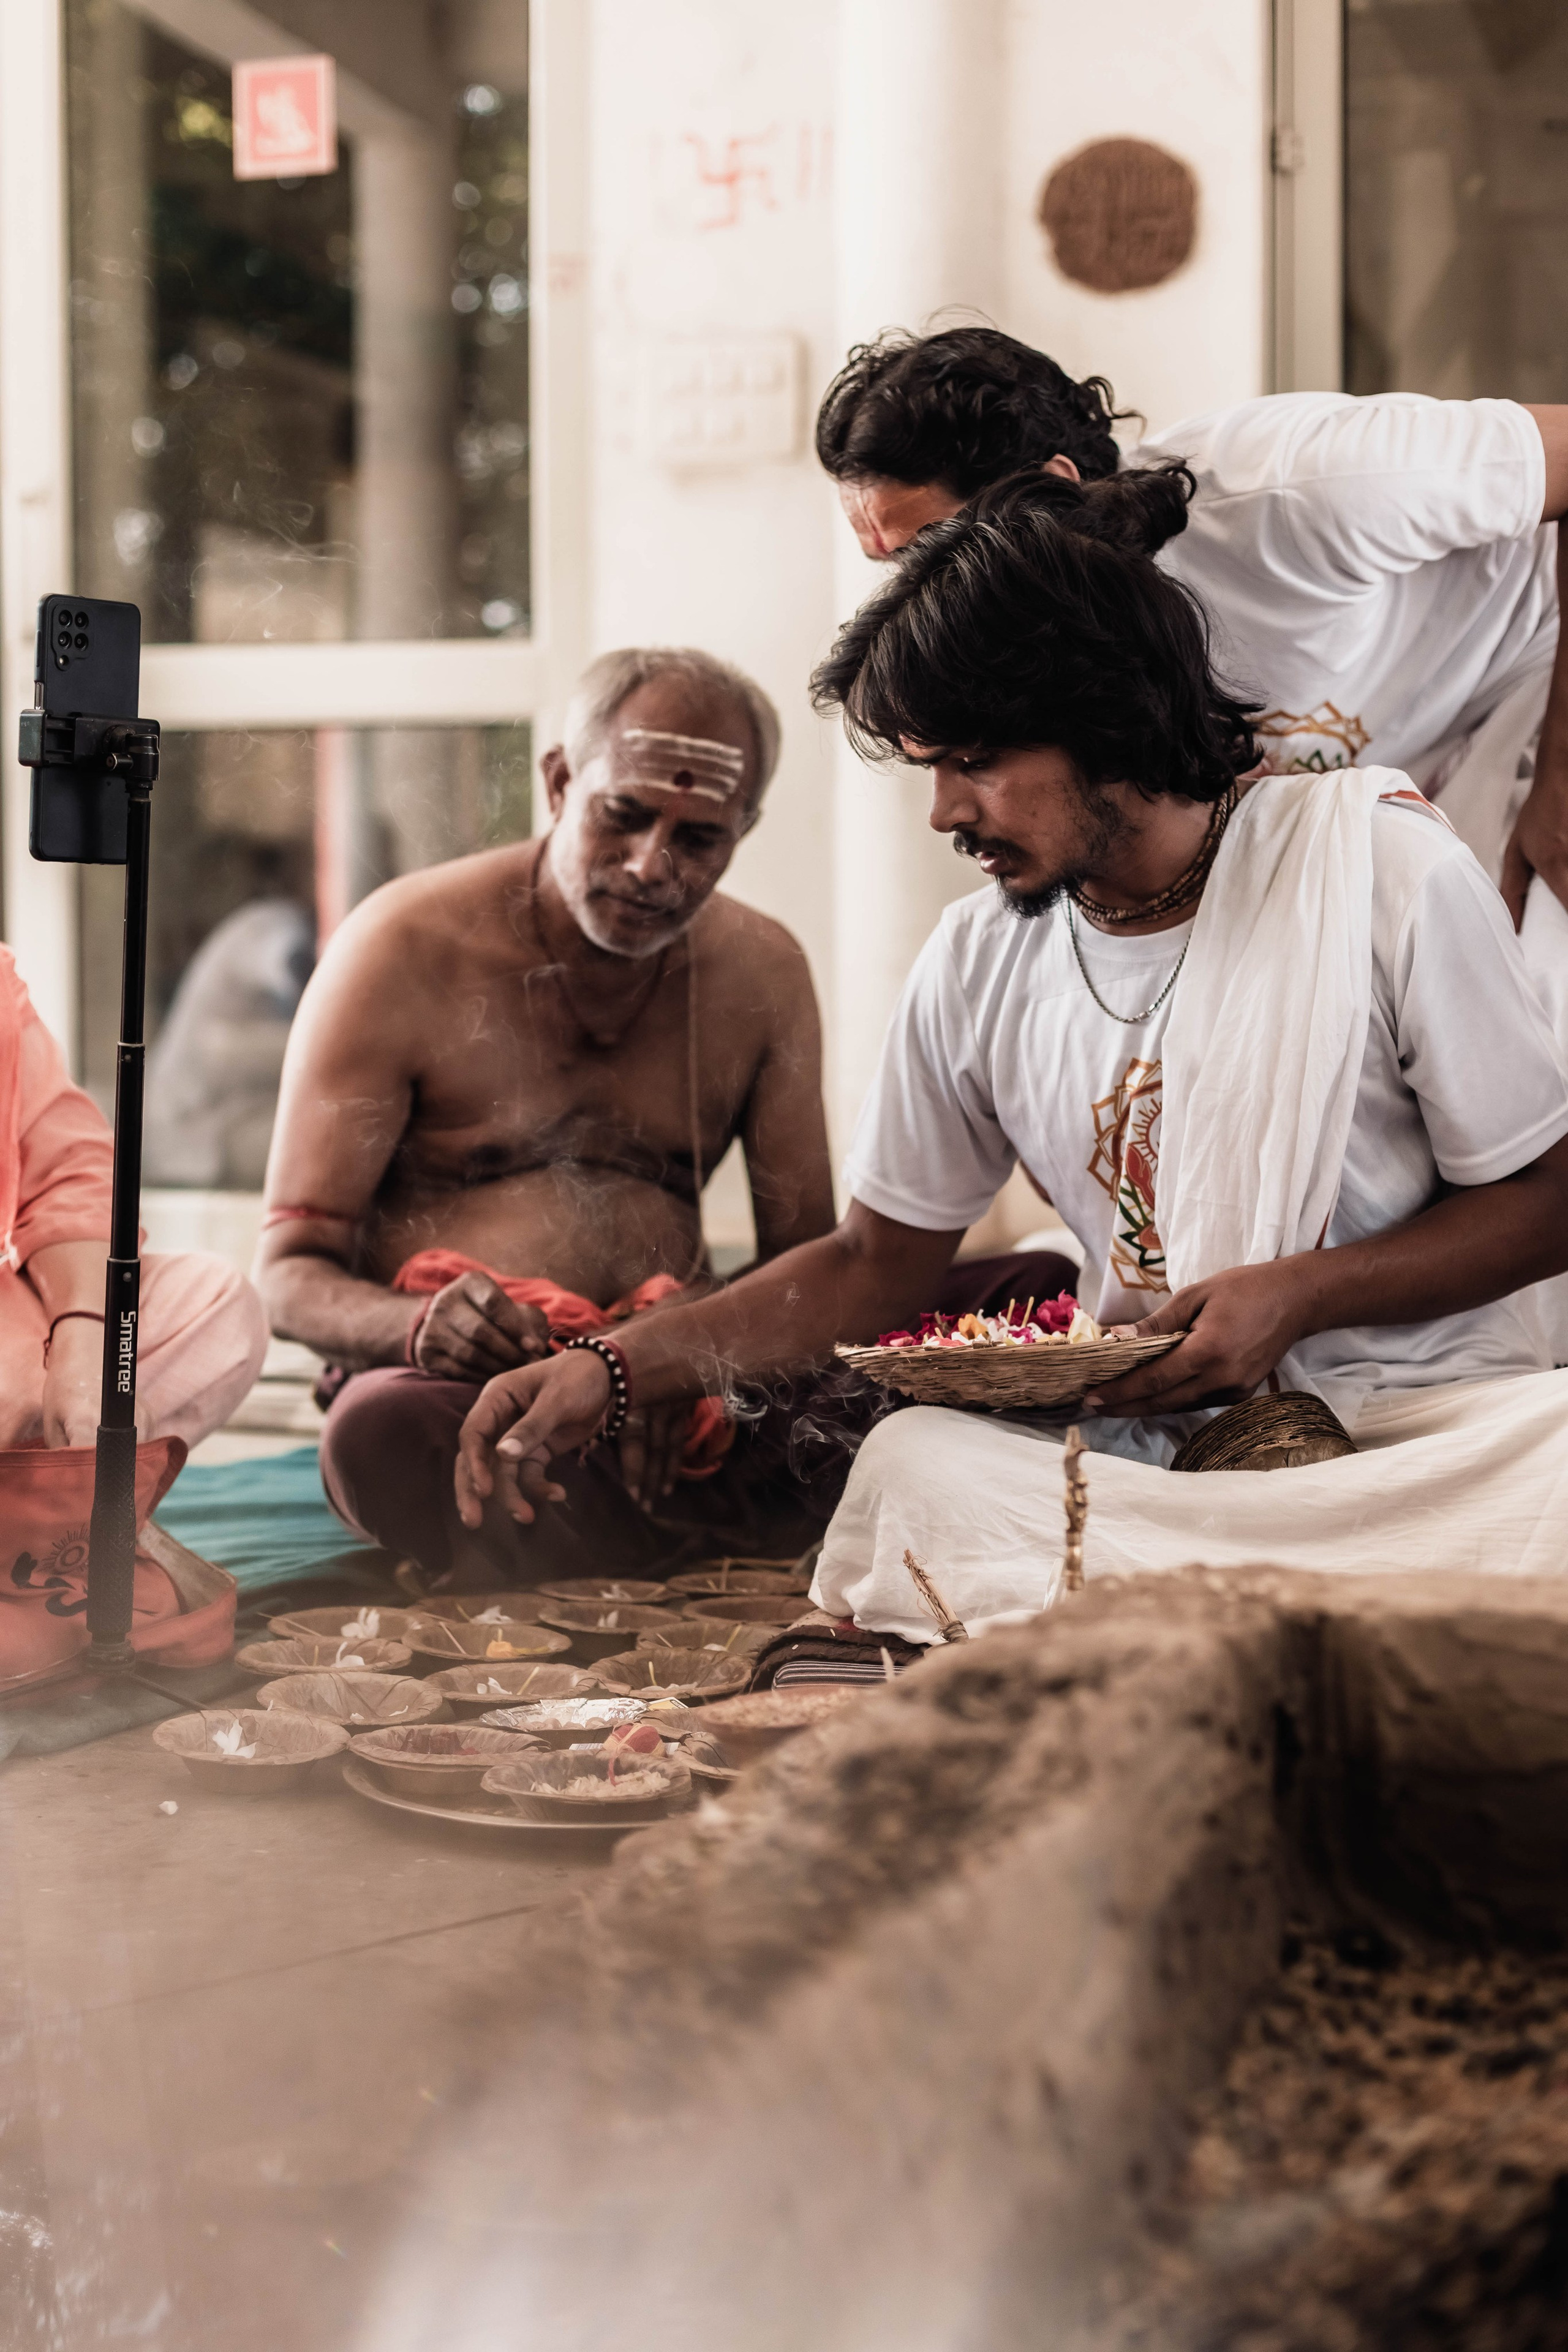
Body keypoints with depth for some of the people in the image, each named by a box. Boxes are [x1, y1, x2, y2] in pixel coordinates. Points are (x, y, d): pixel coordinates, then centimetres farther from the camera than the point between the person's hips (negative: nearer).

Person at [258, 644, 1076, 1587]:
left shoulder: (764, 971, 9)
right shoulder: (402, 950, -3)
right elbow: (292, 1273, -3)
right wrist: (421, 1324, -28)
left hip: (679, 1396, 4)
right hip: (469, 1399, -3)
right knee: (383, 1429, -42)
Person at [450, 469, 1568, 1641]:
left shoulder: (1380, 864, -5)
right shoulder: (979, 968, 6)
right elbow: (875, 1264, 15)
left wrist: (1297, 1296, -17)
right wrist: (612, 1369, 2)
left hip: (1431, 1415, -2)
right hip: (1155, 1446, 3)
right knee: (914, 1460, -28)